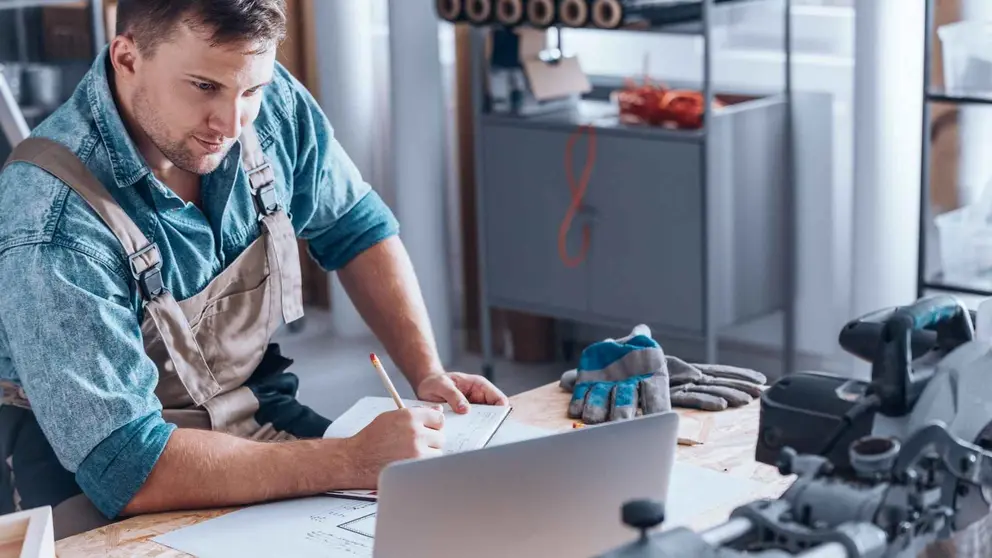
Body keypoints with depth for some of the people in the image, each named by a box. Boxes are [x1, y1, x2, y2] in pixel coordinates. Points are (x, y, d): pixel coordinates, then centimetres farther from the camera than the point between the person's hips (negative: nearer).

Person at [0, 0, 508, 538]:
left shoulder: (271, 104, -10)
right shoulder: (50, 222, -29)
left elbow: (356, 229, 8)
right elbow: (124, 468, -32)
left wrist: (427, 372, -4)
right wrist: (353, 462, -34)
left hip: (255, 411, 6)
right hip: (91, 487, -5)